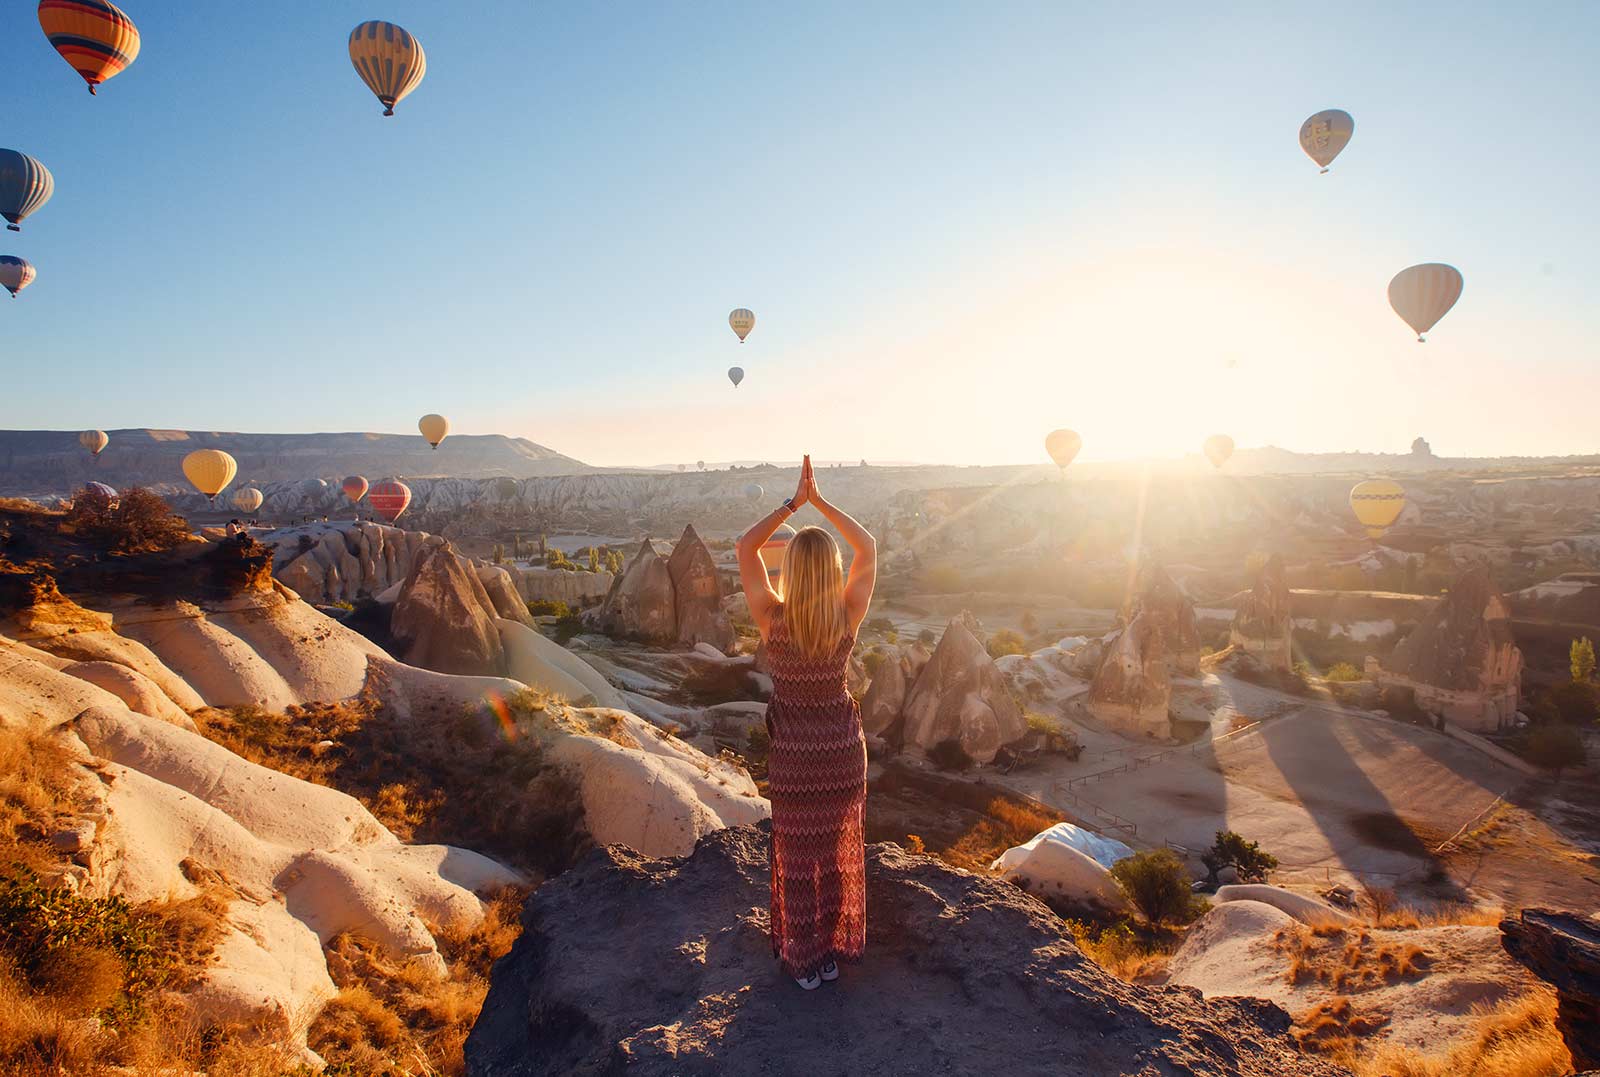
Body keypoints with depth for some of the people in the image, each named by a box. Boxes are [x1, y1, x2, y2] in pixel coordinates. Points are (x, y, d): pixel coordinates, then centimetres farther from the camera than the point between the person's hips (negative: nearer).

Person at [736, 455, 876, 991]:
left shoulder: (772, 618, -21)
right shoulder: (848, 617, -18)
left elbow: (745, 546, -10)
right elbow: (868, 547, -4)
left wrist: (793, 502, -12)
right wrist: (820, 501, -7)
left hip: (792, 750, -1)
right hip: (842, 748, 2)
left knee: (796, 858, 16)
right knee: (837, 853, 20)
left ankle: (803, 962, 29)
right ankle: (832, 952, 35)